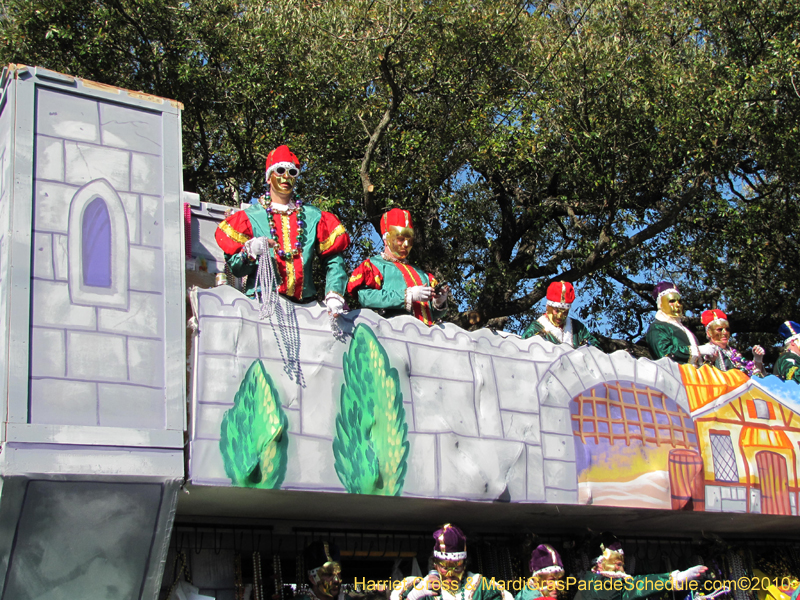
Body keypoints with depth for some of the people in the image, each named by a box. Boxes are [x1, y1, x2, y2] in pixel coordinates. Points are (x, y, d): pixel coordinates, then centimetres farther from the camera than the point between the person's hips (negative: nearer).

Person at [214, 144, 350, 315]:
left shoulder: (313, 217, 17)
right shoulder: (250, 217, 11)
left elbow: (333, 259, 15)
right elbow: (235, 268, 7)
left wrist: (334, 295, 1)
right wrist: (250, 252, -14)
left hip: (304, 305, 2)